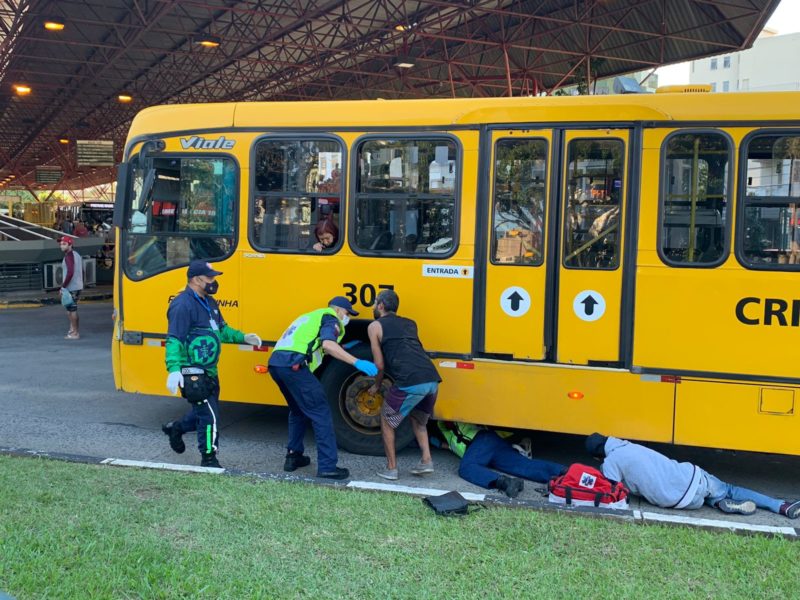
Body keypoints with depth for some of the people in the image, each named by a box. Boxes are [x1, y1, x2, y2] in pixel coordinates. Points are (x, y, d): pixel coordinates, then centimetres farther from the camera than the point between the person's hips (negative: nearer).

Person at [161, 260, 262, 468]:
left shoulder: (209, 302, 12)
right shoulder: (183, 305, -18)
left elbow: (222, 329, 24)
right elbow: (174, 340, -23)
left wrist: (243, 337, 10)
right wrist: (174, 370, -32)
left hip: (209, 372, 9)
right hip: (192, 374, -9)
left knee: (204, 411, 21)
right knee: (209, 415, -4)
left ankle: (176, 428, 43)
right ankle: (209, 460, 10)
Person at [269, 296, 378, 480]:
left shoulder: (312, 317, 35)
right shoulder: (330, 318, 7)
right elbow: (328, 344, -13)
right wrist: (357, 362, -18)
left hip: (275, 362, 9)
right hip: (293, 364, -9)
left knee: (298, 410, 26)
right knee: (320, 412, -4)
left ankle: (293, 456, 27)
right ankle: (327, 466, -7)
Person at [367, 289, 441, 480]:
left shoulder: (375, 326, 13)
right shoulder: (410, 323, 29)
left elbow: (380, 365, 11)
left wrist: (376, 386, 28)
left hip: (410, 382, -6)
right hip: (432, 380, 6)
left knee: (387, 420, 18)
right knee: (418, 420, 31)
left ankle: (391, 468, 19)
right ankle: (426, 460, 19)